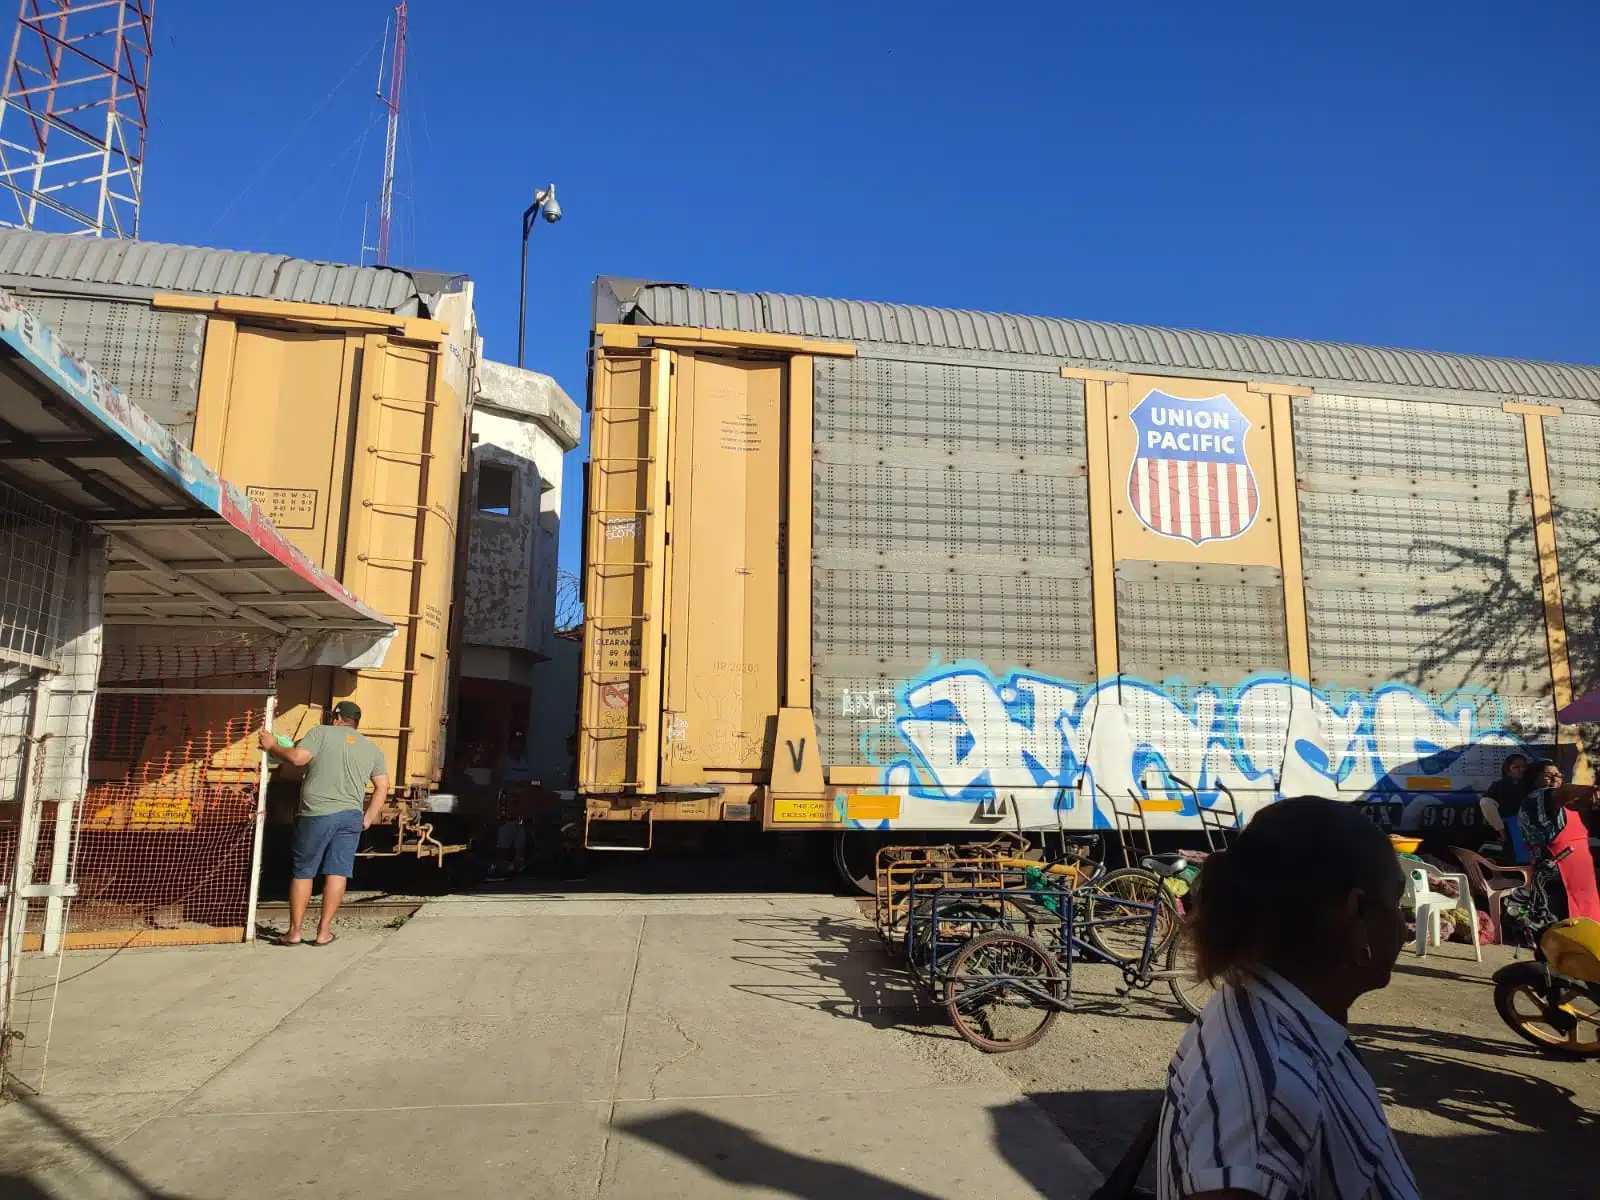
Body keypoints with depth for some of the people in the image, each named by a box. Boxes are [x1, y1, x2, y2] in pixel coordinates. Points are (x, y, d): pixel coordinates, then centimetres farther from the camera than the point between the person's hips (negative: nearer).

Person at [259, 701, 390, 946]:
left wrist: (272, 746, 7)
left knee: (303, 873, 8)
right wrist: (368, 819, 15)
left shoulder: (323, 733, 3)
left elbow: (298, 757, -9)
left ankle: (294, 932, 13)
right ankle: (324, 931, 6)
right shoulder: (371, 748, 17)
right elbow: (383, 786, 12)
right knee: (337, 872, 5)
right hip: (351, 816, 3)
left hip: (318, 815, -3)